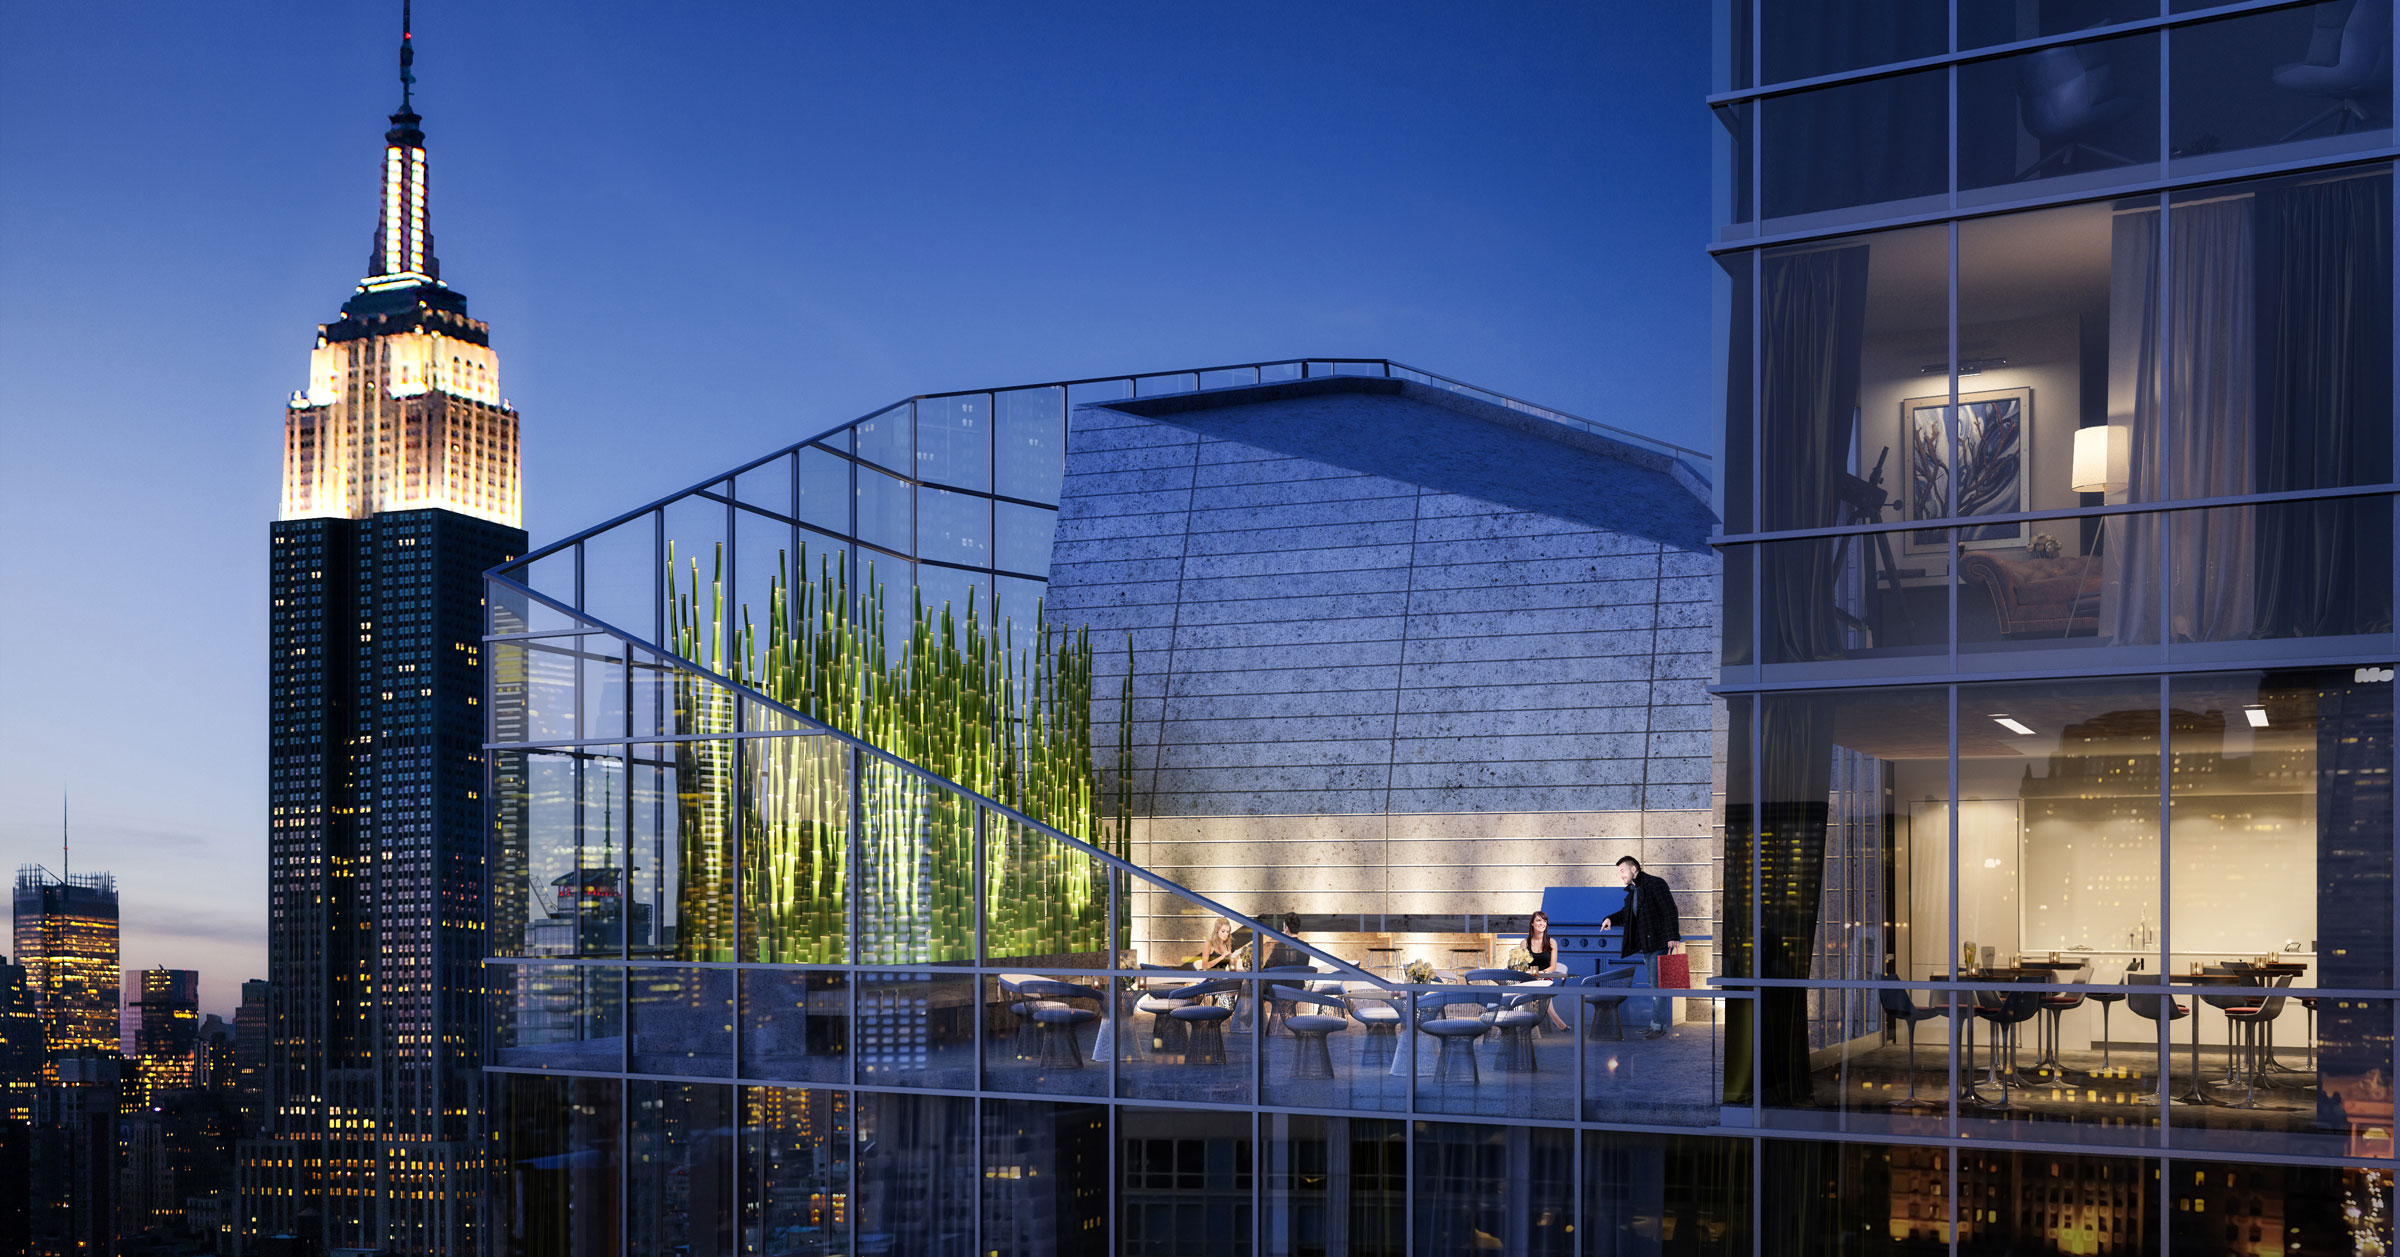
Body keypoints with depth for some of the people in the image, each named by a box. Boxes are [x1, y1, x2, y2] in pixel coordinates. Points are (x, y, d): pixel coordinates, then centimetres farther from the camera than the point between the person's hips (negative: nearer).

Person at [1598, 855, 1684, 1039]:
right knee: (1652, 984, 12)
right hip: (1646, 945, 9)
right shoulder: (1633, 891, 16)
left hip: (1659, 943, -9)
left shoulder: (1655, 884, -10)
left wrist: (1673, 937, -21)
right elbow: (1626, 913, 25)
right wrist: (1610, 919, 3)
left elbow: (1669, 910, -15)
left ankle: (1659, 1026, -7)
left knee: (1657, 984, -9)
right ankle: (1656, 1024, 17)